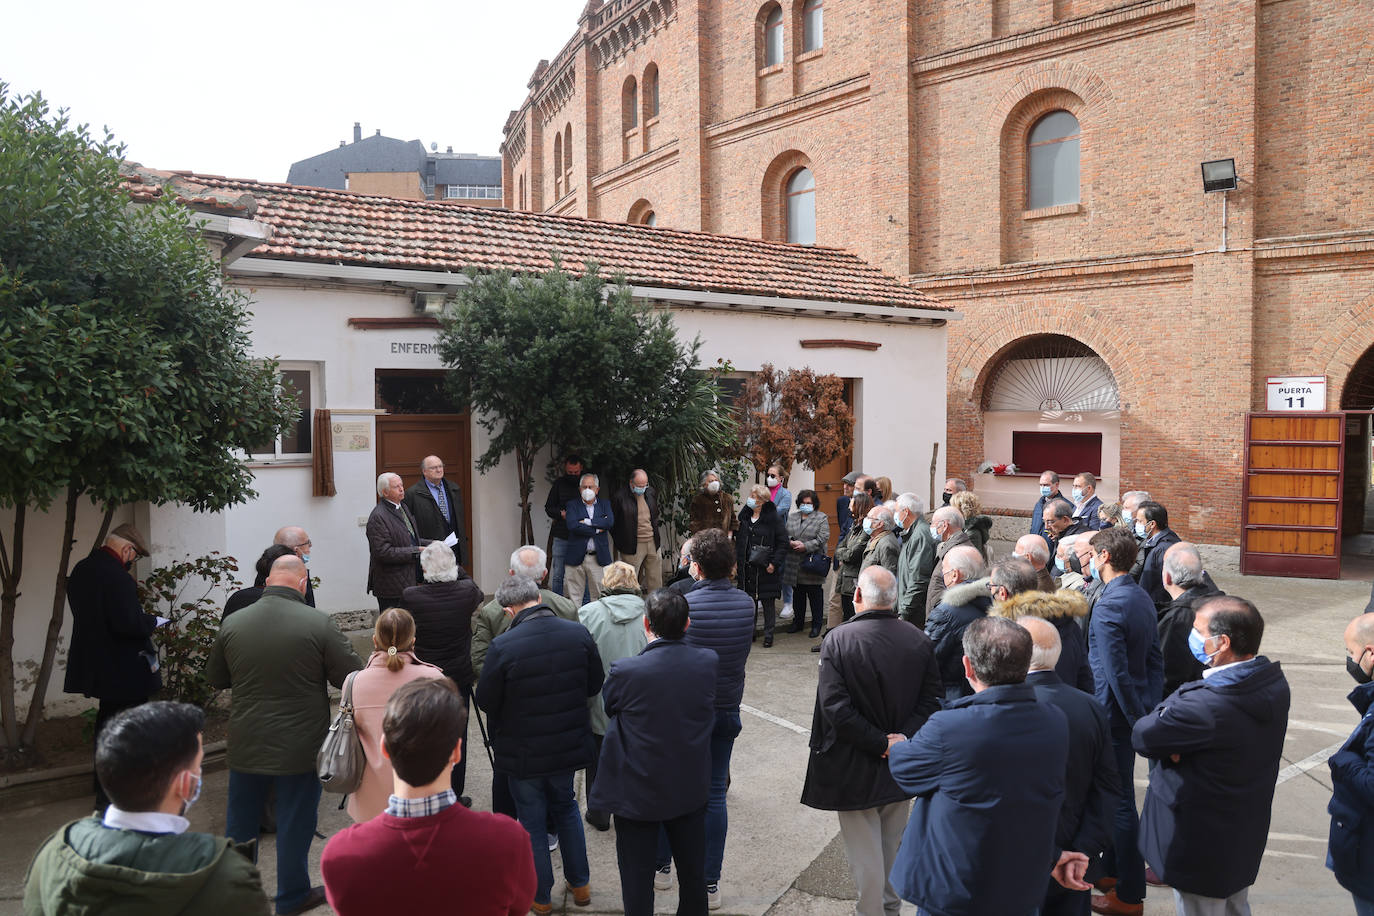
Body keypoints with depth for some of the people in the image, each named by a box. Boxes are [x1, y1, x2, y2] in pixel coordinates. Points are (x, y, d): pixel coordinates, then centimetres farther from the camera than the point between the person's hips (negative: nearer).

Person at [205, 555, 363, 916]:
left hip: (246, 746, 4)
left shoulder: (232, 624, -6)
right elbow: (354, 676, -12)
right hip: (300, 747, -3)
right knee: (295, 825, 12)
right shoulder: (318, 623, -17)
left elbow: (215, 679, 8)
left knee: (240, 821, 20)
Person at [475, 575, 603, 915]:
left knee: (532, 822, 16)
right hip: (569, 745, 4)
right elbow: (595, 685, -2)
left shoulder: (502, 647, -26)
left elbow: (485, 701, -14)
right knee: (566, 807, 27)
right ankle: (580, 883, 37)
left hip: (523, 751, -3)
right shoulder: (579, 633, -13)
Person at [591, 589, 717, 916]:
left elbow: (606, 706, -5)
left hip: (638, 793, -3)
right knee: (693, 872, 24)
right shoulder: (709, 662, -15)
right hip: (691, 789, 4)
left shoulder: (627, 670, -26)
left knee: (637, 880, 15)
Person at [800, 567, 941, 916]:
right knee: (893, 843, 24)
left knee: (865, 851, 10)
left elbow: (834, 707, -23)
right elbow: (932, 699, -6)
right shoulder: (920, 640, -7)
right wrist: (904, 738, -9)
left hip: (854, 767, -4)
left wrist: (879, 744, -16)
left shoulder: (838, 640, -18)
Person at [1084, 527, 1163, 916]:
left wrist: (1138, 719, -15)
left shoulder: (1107, 607, -23)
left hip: (1113, 713, -9)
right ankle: (1114, 869, 37)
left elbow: (1117, 674, -25)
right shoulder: (1142, 598, 5)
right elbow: (1155, 661, 9)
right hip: (1133, 711, 9)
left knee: (1119, 801, 3)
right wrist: (1148, 711, 9)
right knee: (1117, 795, 22)